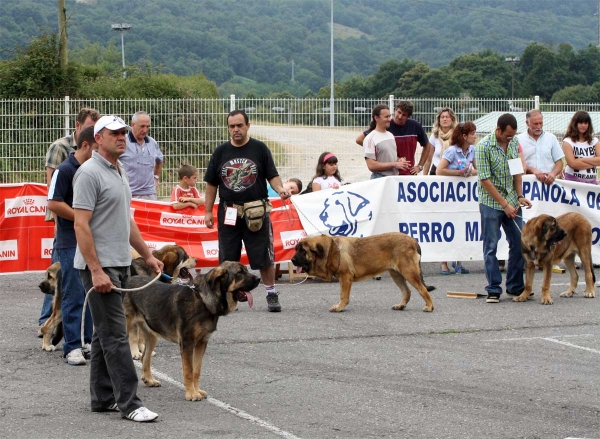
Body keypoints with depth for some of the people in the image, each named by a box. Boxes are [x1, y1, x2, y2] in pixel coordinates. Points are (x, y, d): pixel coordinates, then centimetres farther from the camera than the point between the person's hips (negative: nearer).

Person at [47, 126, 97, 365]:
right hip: (71, 242, -7)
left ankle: (88, 341, 15)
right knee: (74, 296, -5)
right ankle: (72, 347, -1)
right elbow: (53, 204, -15)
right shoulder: (65, 170, -10)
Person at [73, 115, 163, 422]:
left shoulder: (119, 172, 16)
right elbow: (81, 226, -18)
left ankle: (103, 398, 18)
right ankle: (129, 403, -10)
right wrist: (96, 271, -22)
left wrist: (147, 255, 23)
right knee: (115, 335, -10)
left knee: (105, 333, 13)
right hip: (99, 267, -9)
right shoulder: (90, 173, -13)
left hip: (120, 265, 9)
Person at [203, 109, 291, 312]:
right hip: (228, 212, 3)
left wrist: (280, 189, -20)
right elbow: (211, 184, 12)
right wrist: (208, 211, 8)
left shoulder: (259, 149, 1)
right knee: (227, 259, 6)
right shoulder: (221, 152, 8)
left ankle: (271, 294, 9)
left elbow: (272, 176, 1)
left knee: (264, 257, -2)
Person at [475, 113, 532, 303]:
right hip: (491, 202, -6)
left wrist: (519, 196, 1)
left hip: (511, 202, 6)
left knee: (518, 243, 8)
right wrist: (504, 204, -16)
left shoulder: (514, 143, 4)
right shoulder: (484, 146, -15)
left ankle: (515, 286, 19)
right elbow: (485, 180, -16)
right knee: (490, 247, -1)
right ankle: (493, 289, 4)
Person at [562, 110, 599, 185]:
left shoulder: (594, 141, 12)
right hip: (573, 180, -4)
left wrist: (582, 160, -11)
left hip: (592, 181, 4)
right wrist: (593, 163, -6)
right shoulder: (568, 142, -2)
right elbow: (572, 163, -13)